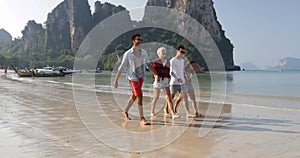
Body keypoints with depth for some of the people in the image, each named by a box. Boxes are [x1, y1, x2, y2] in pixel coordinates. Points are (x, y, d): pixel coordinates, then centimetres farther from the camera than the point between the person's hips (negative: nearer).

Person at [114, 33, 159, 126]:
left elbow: (148, 64, 15)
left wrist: (155, 74, 6)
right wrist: (116, 80, -5)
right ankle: (142, 119, -10)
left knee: (134, 96, 17)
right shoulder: (128, 54, -7)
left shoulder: (143, 52, 7)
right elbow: (121, 68, -5)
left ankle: (125, 111, 40)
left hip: (141, 77, 6)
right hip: (133, 77, -6)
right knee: (139, 96, -14)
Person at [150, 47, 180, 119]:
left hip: (165, 81, 4)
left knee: (168, 97, -7)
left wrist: (168, 79, 10)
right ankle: (152, 112, 25)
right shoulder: (156, 61, -1)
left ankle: (173, 114, -15)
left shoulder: (167, 62, 11)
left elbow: (168, 72, 15)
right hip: (158, 80, -3)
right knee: (156, 97, 5)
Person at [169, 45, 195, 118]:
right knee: (171, 97, 3)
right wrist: (177, 79, -34)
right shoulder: (173, 60, -11)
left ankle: (188, 113, -3)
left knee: (185, 97, -1)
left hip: (182, 82, 7)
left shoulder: (182, 60, 13)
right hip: (174, 82, -7)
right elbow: (171, 72, -21)